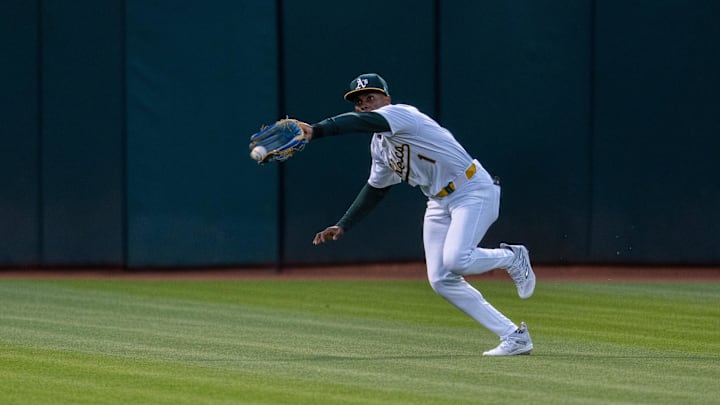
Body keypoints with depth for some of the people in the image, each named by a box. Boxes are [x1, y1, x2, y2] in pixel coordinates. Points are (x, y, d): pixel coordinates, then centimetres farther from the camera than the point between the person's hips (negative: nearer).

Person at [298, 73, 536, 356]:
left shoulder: (401, 113, -17)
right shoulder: (379, 145, 11)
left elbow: (363, 122, -36)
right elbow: (375, 189, 22)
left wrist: (315, 131, -50)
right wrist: (343, 227, 14)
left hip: (473, 192, -9)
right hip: (440, 203, 9)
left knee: (456, 260, -30)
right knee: (441, 280, -4)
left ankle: (512, 258, 3)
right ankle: (513, 336, 0)